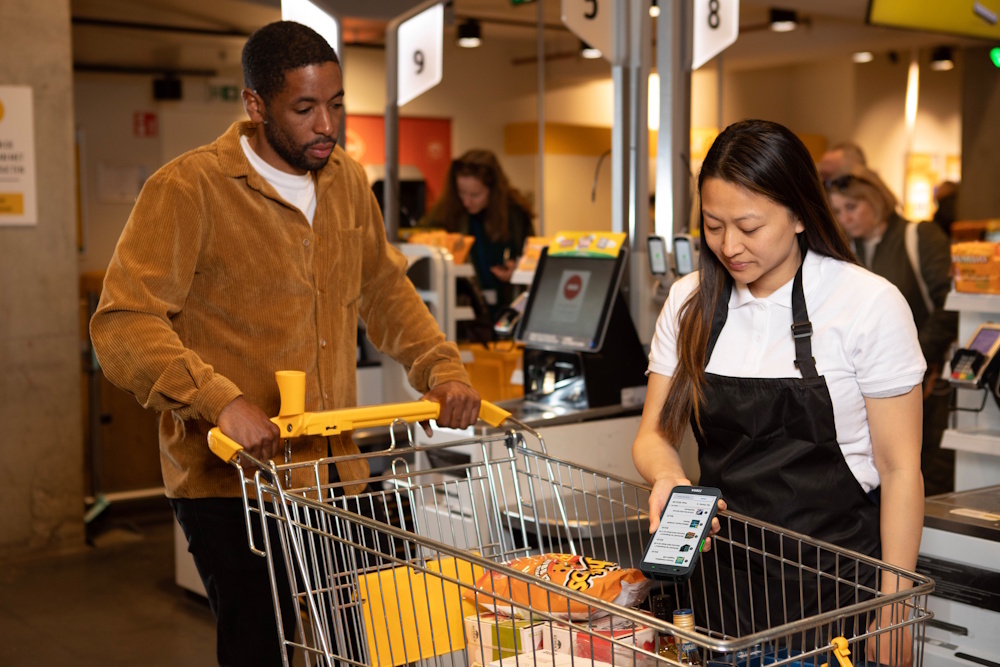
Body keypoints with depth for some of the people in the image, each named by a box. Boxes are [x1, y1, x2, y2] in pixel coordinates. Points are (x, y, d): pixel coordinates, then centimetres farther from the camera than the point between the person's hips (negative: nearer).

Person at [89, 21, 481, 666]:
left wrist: (442, 367, 9)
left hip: (335, 468, 6)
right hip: (233, 476, -6)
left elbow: (385, 289, 24)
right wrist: (220, 400, -30)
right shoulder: (188, 188, -10)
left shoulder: (347, 180, 12)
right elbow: (124, 325, -17)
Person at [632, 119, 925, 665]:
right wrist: (668, 475, -16)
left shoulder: (870, 304, -10)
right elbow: (654, 435, 7)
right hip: (719, 571, 4)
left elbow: (899, 472, -8)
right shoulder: (690, 302, 2)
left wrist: (892, 617, -11)